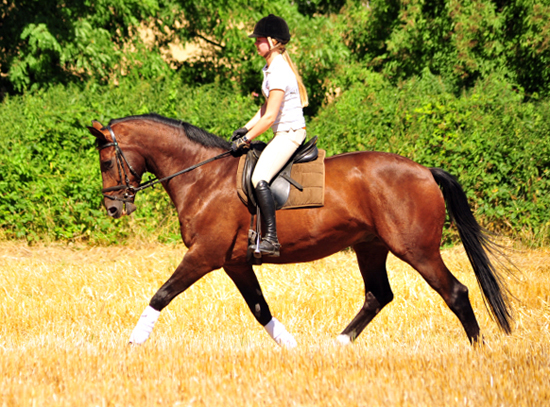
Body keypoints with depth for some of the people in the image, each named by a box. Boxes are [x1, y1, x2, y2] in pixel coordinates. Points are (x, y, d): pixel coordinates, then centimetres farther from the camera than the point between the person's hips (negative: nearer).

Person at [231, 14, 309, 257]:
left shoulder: (278, 73, -19)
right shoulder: (271, 68, 13)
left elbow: (270, 117, -20)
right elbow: (267, 107, 21)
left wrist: (245, 140, -14)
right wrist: (245, 129, 12)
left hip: (289, 134, -11)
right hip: (285, 134, 11)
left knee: (259, 178, -25)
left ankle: (271, 239, -31)